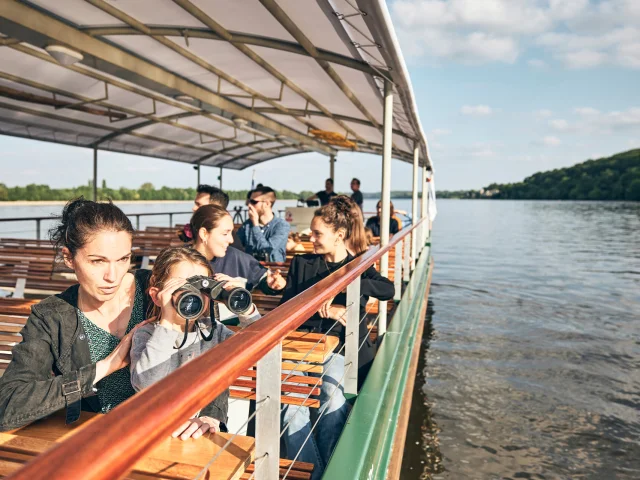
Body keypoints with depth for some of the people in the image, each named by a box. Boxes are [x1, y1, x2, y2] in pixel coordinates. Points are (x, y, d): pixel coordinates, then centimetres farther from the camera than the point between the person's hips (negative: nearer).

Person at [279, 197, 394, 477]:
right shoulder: (301, 263, 12)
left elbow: (388, 290, -11)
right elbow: (285, 309, 5)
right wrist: (325, 311, -10)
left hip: (341, 347, -1)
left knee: (332, 396, -31)